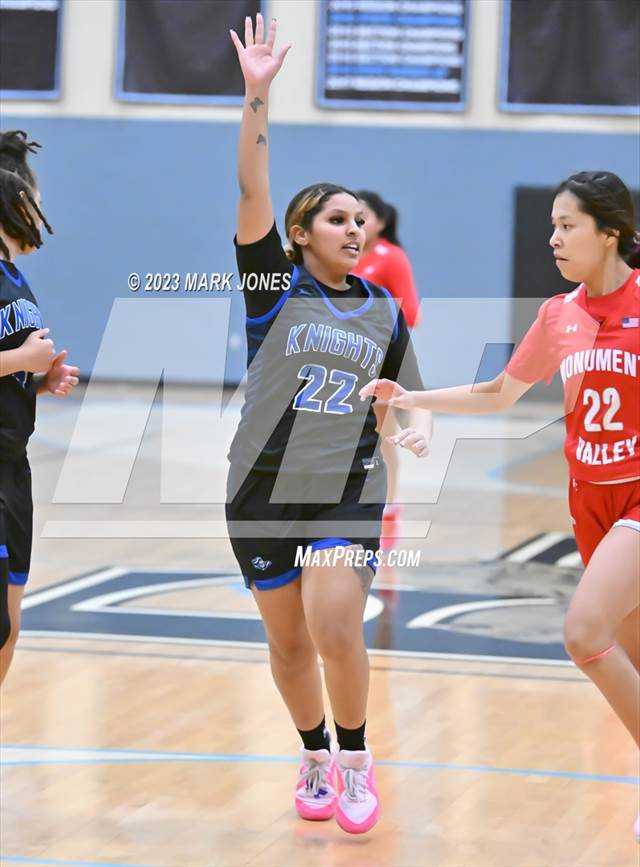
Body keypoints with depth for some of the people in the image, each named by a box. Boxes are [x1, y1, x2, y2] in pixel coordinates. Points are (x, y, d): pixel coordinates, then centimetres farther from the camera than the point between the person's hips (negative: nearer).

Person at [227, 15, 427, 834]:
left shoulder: (384, 311, 7)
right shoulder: (275, 287, -1)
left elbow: (406, 397, 18)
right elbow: (252, 190, -13)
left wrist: (412, 429, -6)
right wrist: (256, 93, -23)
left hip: (349, 495, 0)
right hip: (263, 490, 0)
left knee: (336, 632, -16)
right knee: (288, 642, 8)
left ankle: (354, 759, 4)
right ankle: (315, 759, 29)